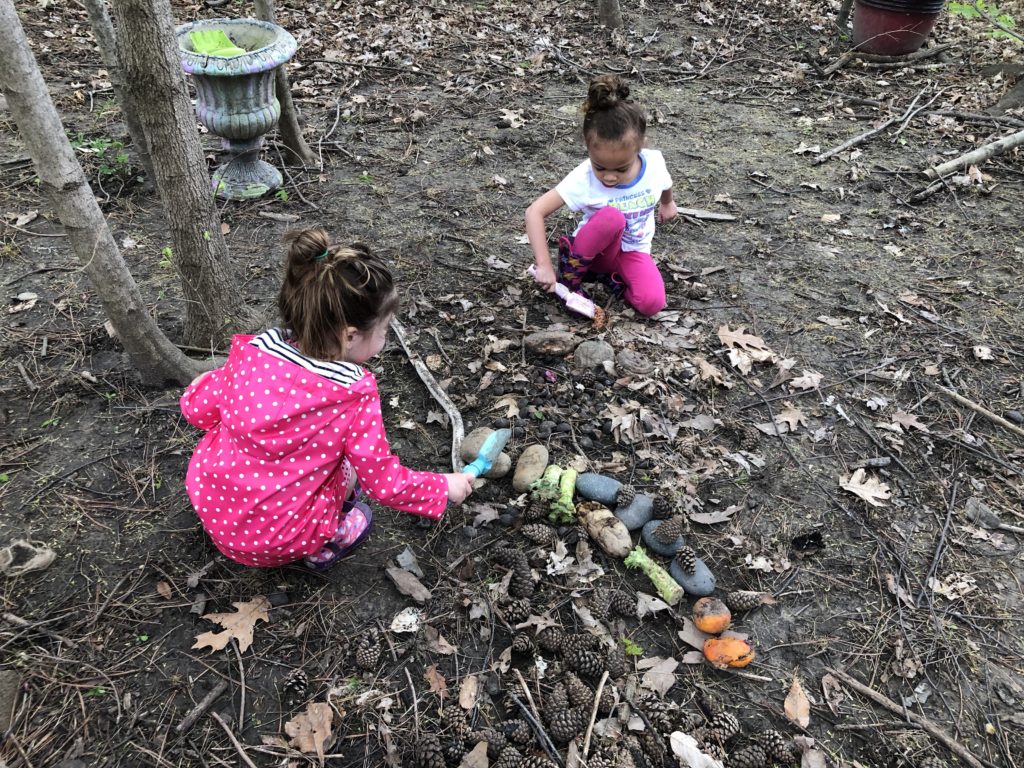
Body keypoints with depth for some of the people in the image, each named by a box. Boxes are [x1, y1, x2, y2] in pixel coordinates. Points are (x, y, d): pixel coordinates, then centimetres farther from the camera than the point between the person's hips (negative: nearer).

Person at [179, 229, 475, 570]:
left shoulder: (254, 352, -13)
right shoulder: (354, 396, -24)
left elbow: (198, 410, 1)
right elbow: (383, 482, -14)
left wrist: (204, 382, 24)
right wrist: (445, 487, 2)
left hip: (210, 506, 4)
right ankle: (326, 543, 5)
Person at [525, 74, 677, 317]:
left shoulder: (654, 162, -17)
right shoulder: (583, 178, -27)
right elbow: (535, 212, -29)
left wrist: (667, 204, 31)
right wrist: (544, 265, -34)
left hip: (633, 251, 3)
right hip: (596, 250, -3)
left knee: (652, 303, -25)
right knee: (611, 216, -37)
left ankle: (608, 274, 1)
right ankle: (569, 276, -16)